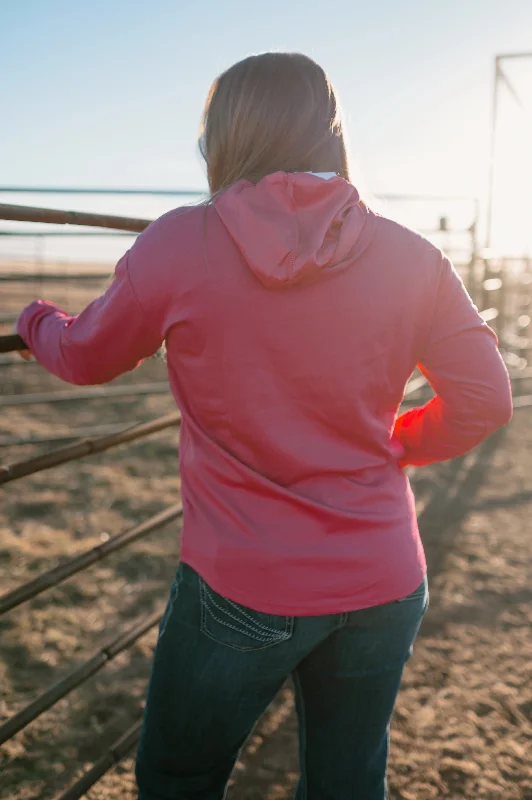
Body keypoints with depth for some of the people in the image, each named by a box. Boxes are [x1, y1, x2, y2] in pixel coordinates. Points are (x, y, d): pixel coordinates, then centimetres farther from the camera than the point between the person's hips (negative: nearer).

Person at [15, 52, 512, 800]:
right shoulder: (410, 257, -5)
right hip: (386, 588, 3)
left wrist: (35, 321, 26)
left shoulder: (178, 245, -11)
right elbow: (484, 400, -1)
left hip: (242, 591, -3)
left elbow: (85, 359, 4)